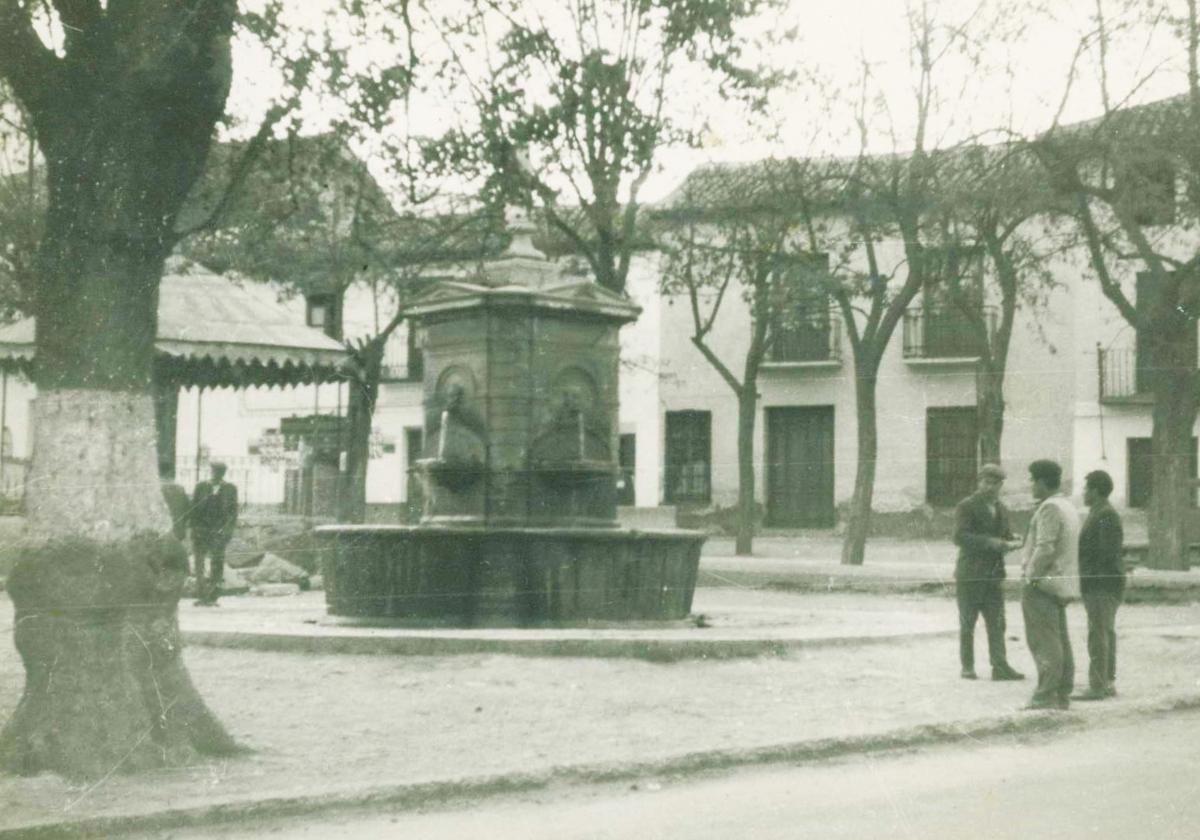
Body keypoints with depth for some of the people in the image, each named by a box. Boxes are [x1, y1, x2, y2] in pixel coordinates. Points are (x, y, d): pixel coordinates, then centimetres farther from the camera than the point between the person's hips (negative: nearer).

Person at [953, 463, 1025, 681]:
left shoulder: (1001, 510, 15)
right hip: (970, 575, -5)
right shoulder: (966, 507, -6)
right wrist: (992, 543, -25)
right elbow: (960, 537, -17)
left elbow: (1006, 537, 22)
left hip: (994, 575, 5)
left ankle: (1000, 666, -1)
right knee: (967, 624, 2)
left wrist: (1010, 543, -3)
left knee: (996, 623, 0)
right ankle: (967, 666, 9)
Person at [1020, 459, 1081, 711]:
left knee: (1043, 642, -9)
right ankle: (1062, 694, 14)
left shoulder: (1050, 508, -15)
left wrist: (1031, 576, -13)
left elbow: (1044, 548, -22)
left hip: (1043, 583, -10)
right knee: (1060, 641, 11)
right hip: (1062, 584, 10)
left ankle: (1045, 695, -9)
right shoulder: (1068, 507, 17)